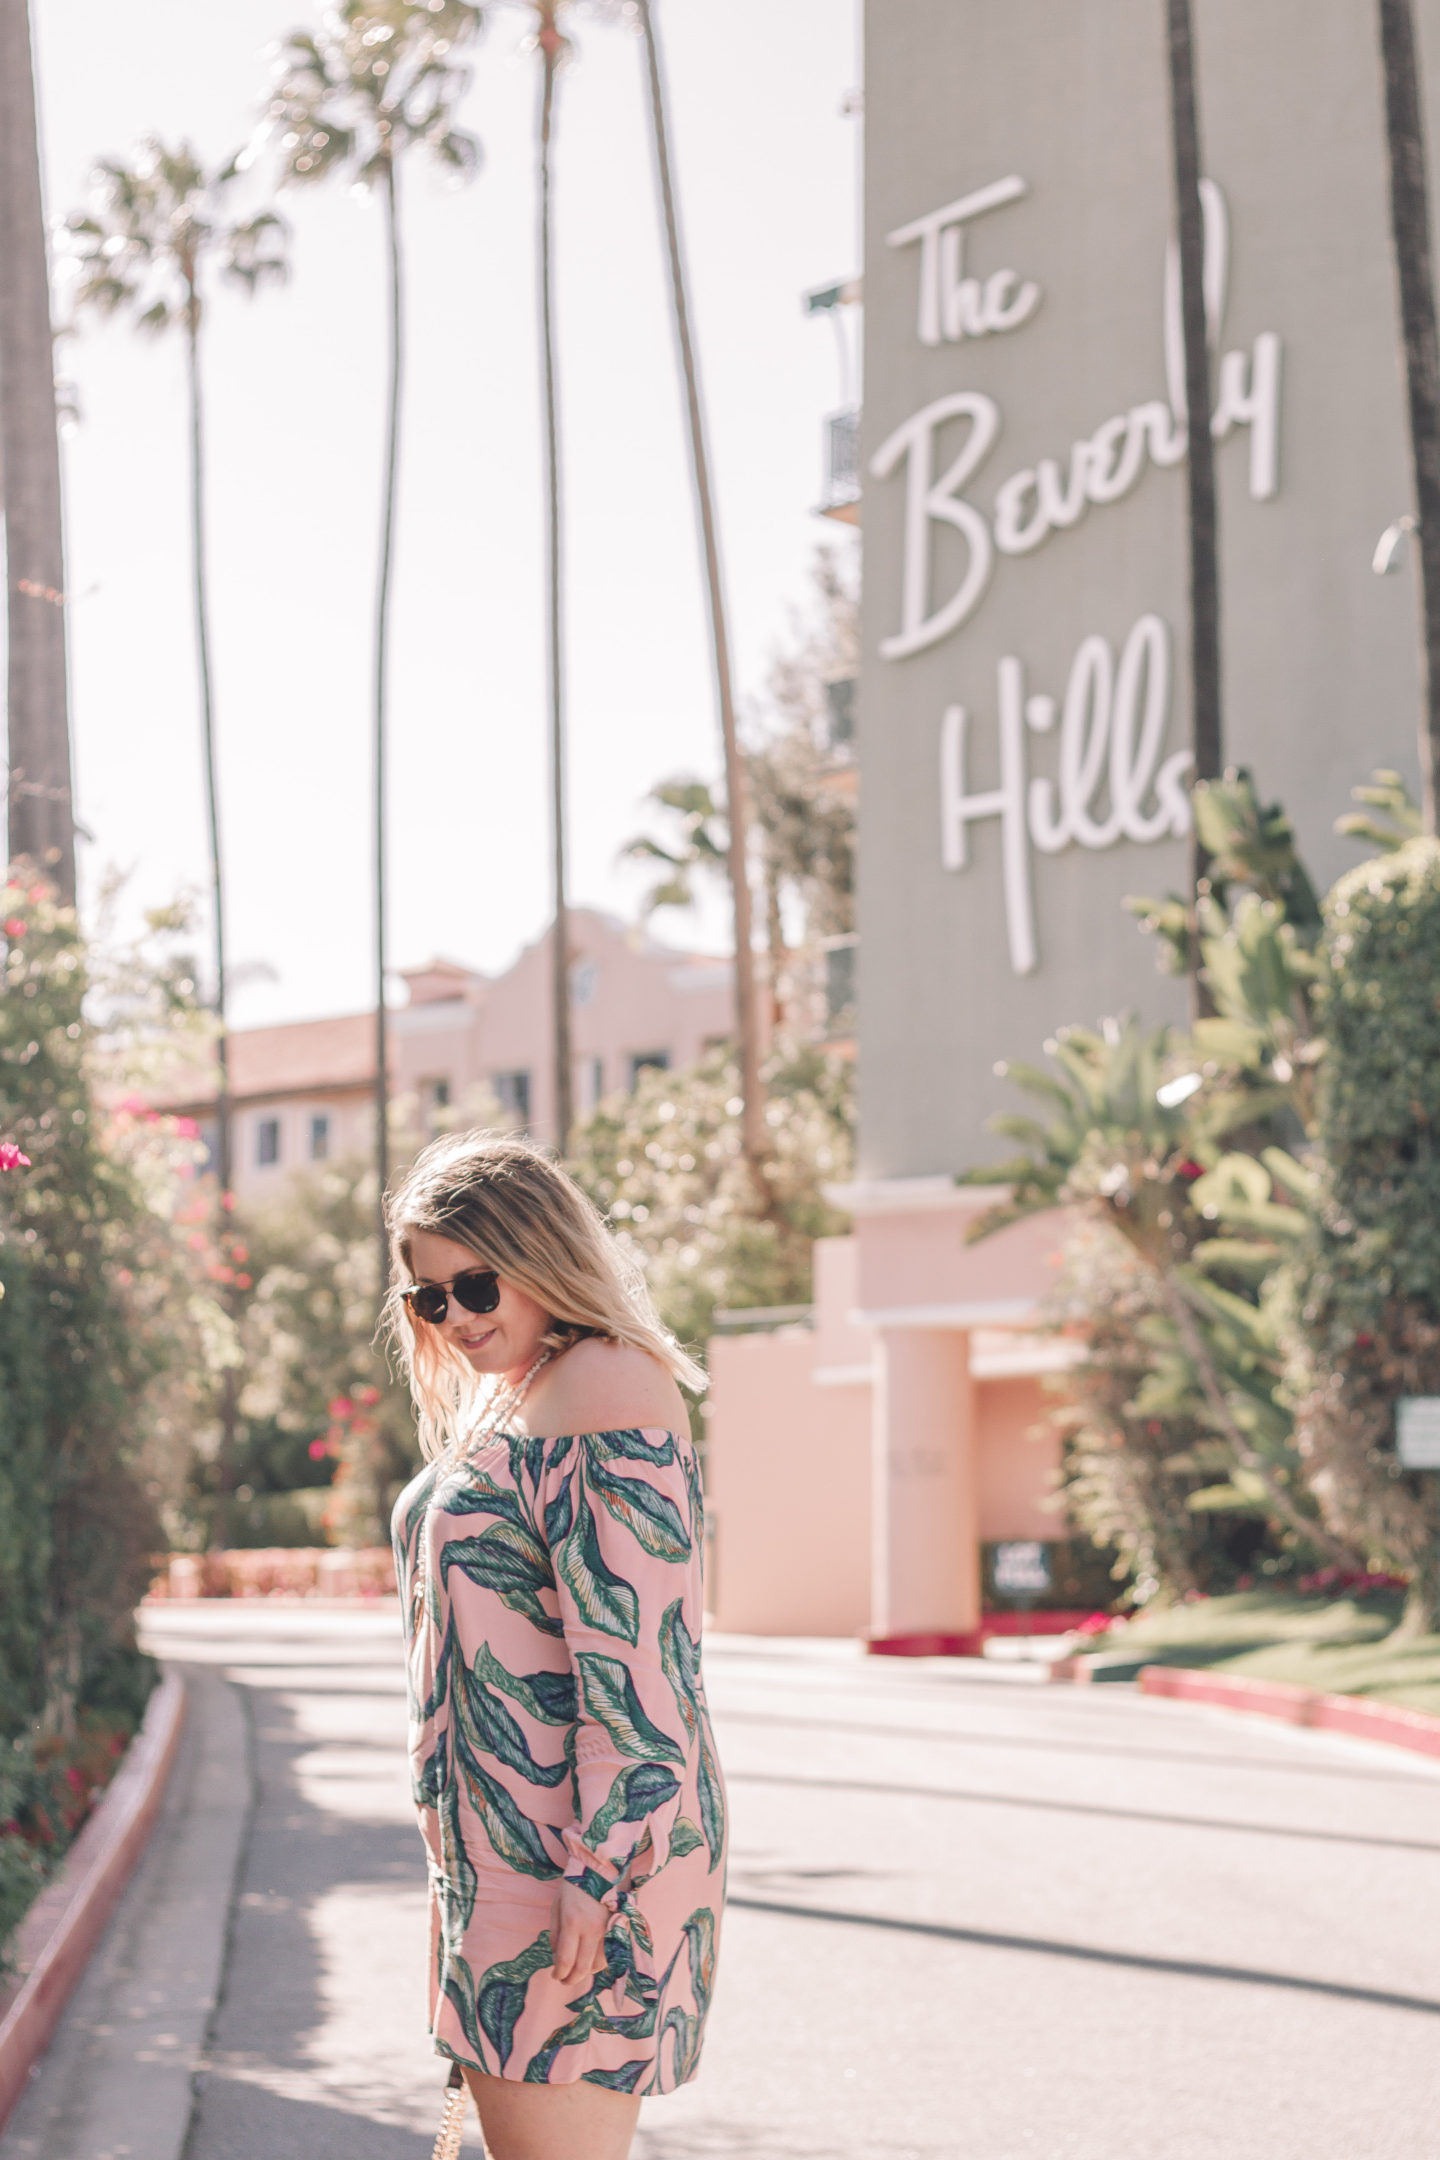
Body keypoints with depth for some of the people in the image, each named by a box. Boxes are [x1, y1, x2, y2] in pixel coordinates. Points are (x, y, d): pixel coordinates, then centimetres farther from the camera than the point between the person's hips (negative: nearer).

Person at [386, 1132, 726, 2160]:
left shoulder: (604, 1385, -13)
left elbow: (634, 1647, -20)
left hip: (583, 1850, -10)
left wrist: (599, 1867, -24)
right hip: (496, 1850, 10)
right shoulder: (500, 1403, 19)